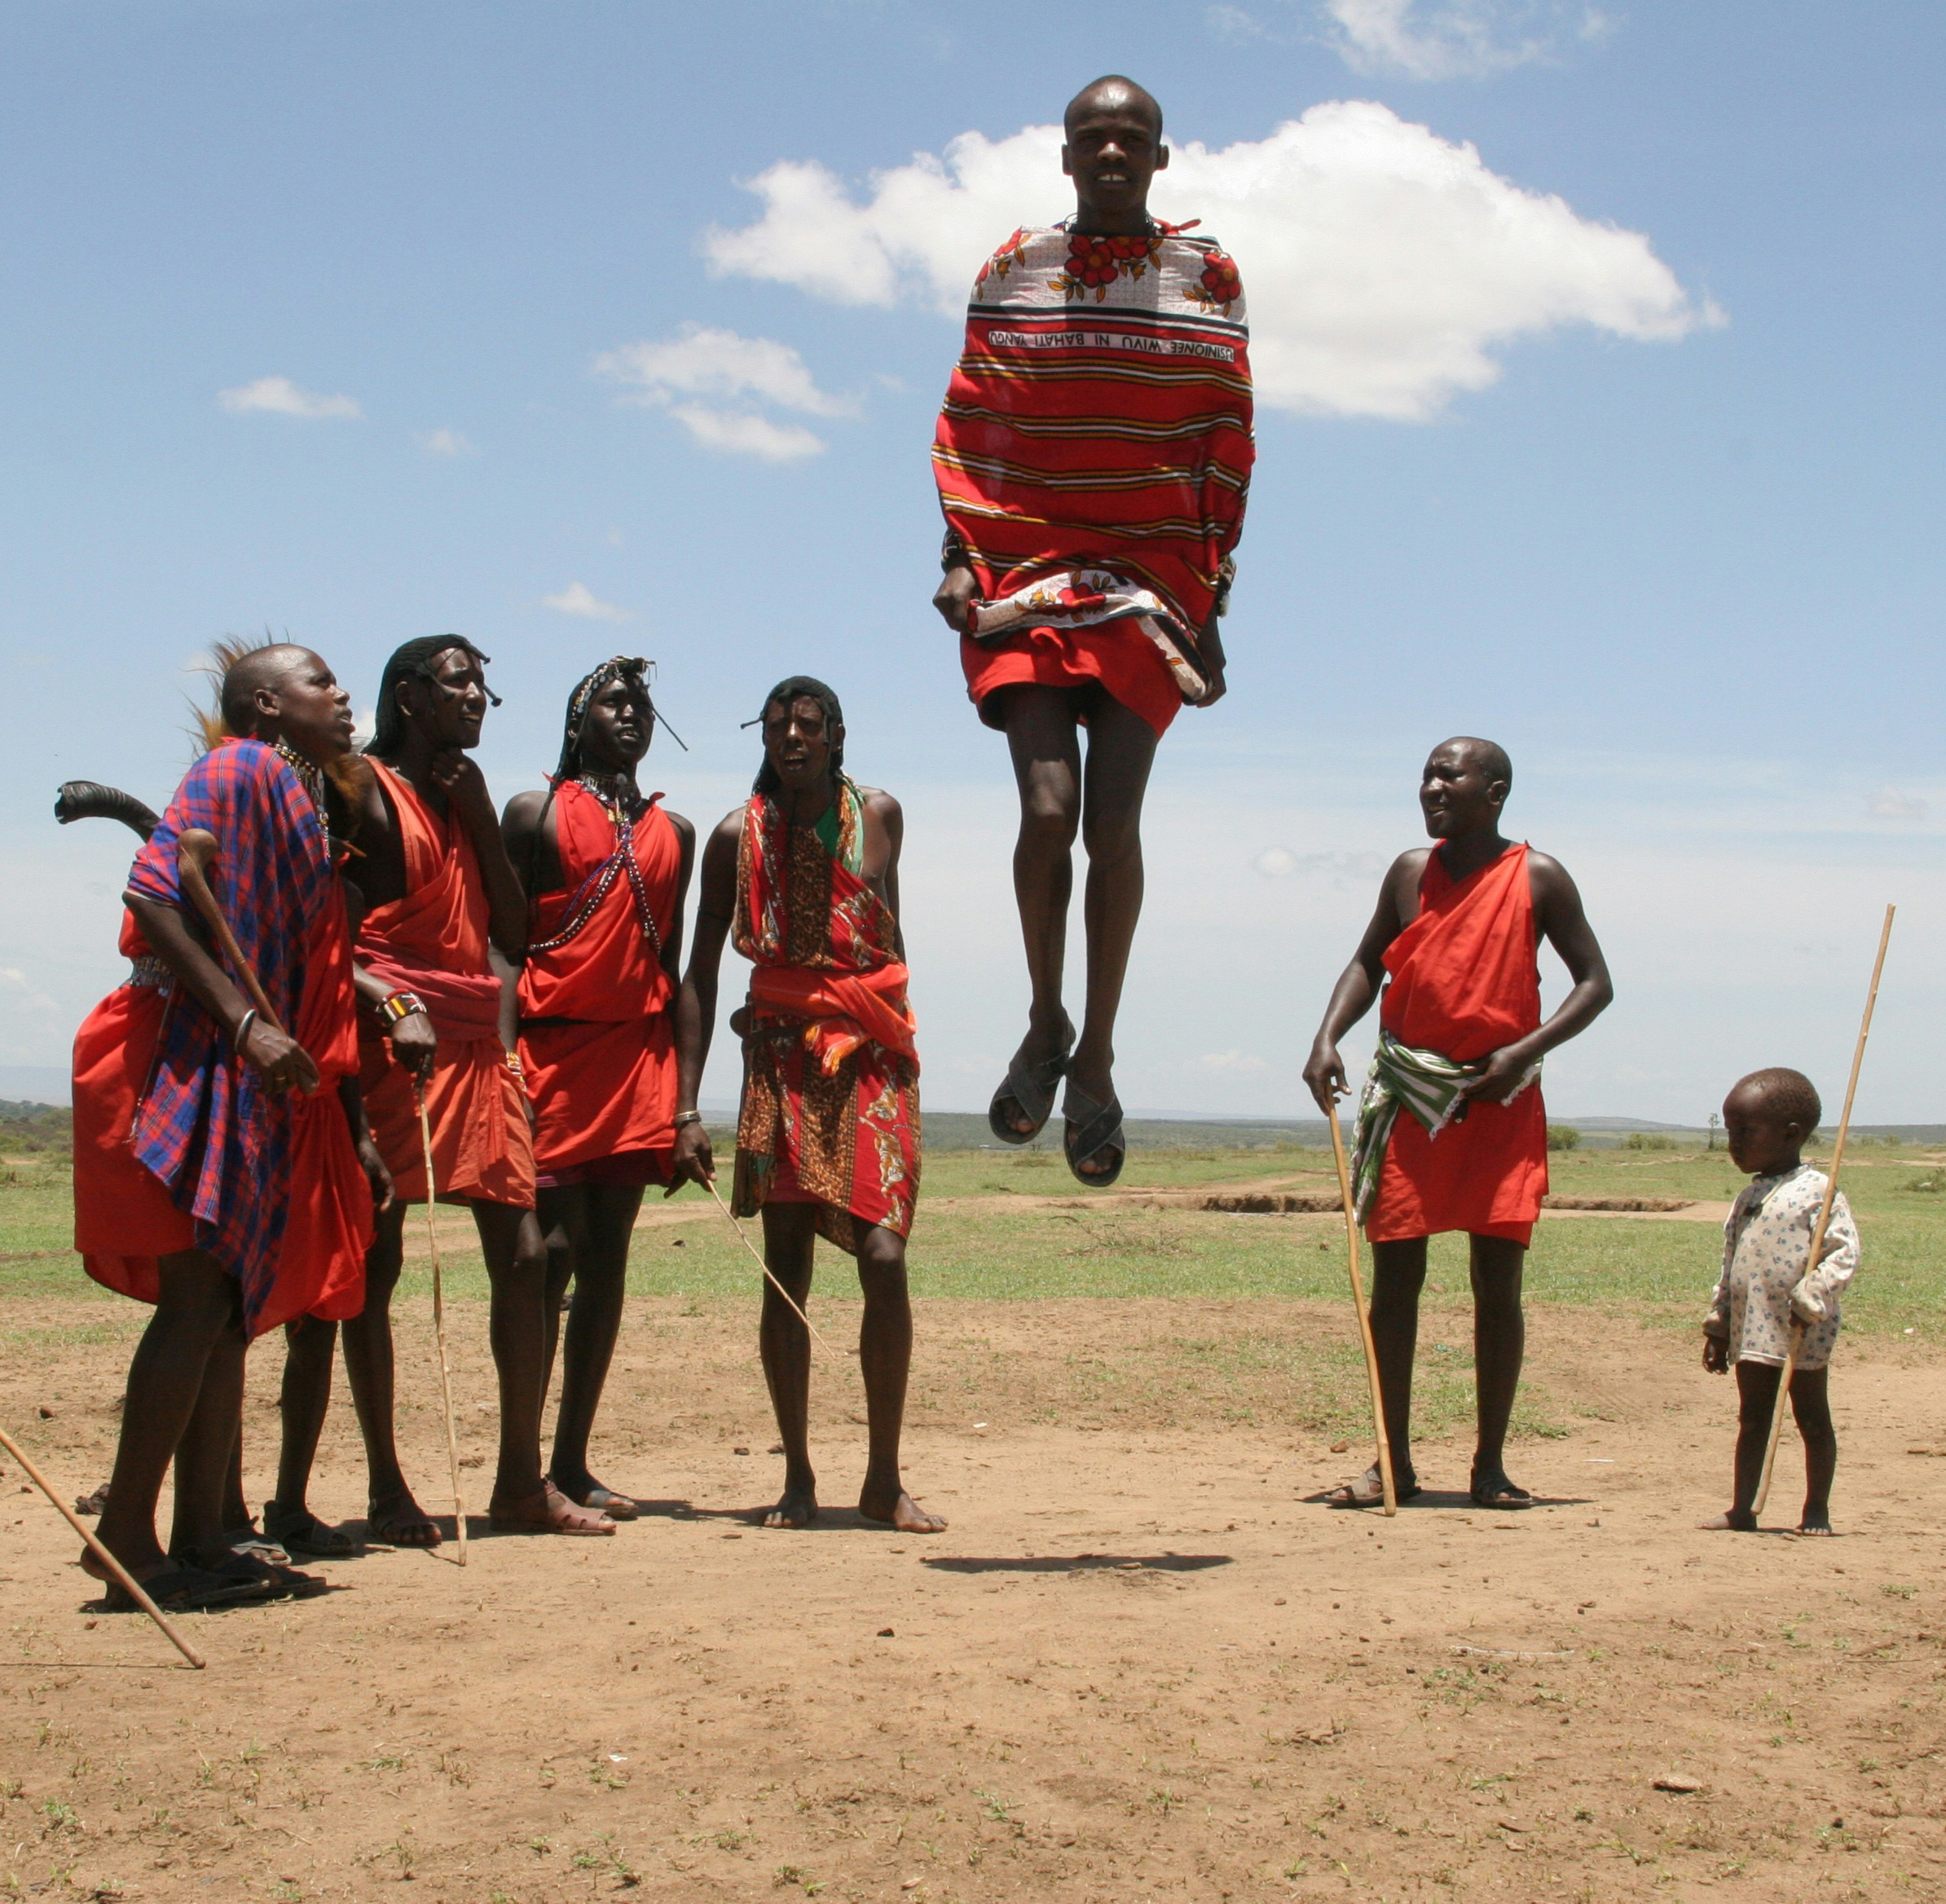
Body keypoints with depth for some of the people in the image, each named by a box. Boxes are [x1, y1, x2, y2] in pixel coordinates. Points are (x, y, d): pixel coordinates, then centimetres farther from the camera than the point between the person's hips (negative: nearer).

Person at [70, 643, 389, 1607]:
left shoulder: (303, 805, 23)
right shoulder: (238, 772, -4)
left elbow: (319, 991, 22)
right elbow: (153, 894, -18)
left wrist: (355, 1131, 19)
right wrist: (244, 1021, -24)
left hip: (267, 1087, 9)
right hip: (197, 1066, -9)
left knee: (233, 1306, 7)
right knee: (200, 1294, -13)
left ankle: (201, 1541, 9)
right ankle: (126, 1537, -11)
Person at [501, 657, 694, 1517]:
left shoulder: (672, 831, 18)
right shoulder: (536, 812, 6)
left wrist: (685, 1093, 12)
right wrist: (501, 1052, -13)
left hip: (639, 1051, 4)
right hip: (552, 1042, -4)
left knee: (608, 1258, 4)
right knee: (552, 1249, -10)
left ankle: (572, 1463, 10)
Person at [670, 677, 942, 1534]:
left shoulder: (879, 815, 7)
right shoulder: (738, 836, 2)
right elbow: (700, 975, 2)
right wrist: (687, 1110, -4)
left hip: (873, 1056, 1)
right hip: (781, 1056, 0)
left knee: (883, 1258, -11)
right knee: (785, 1270, -2)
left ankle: (884, 1478, -1)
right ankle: (797, 1477, 8)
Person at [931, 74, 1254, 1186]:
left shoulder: (1206, 277, 6)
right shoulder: (1013, 272, 8)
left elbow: (1229, 443, 6)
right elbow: (967, 423, 9)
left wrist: (1211, 589, 0)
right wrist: (961, 554, -3)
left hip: (1152, 573, 0)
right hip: (1026, 564, 0)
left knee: (1114, 819, -6)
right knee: (1049, 804, -14)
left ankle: (1097, 1057, 7)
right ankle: (1045, 1026, 8)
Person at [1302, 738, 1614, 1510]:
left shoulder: (1538, 878, -1)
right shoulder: (1411, 872, 8)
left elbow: (1595, 982, 1)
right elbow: (1368, 962, 17)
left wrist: (1525, 1049, -14)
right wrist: (1327, 1039, -1)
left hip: (1500, 1099, -2)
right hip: (1408, 1094, 3)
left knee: (1497, 1282, -1)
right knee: (1394, 1277, 1)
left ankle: (1490, 1465, 8)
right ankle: (1394, 1463, 9)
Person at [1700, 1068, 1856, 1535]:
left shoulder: (1816, 1191, -9)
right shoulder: (1746, 1200, 15)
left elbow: (1844, 1252, -15)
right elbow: (1730, 1269, 20)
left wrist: (1810, 1300, -21)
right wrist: (1718, 1326, 17)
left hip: (1803, 1333, -7)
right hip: (1751, 1330, 7)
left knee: (1813, 1419, 5)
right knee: (1751, 1420, 8)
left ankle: (1816, 1511, 12)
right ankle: (1741, 1510, 11)